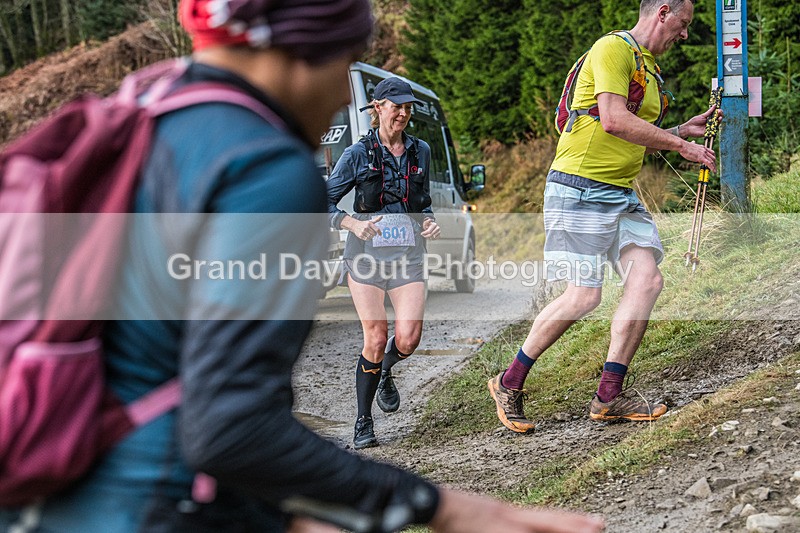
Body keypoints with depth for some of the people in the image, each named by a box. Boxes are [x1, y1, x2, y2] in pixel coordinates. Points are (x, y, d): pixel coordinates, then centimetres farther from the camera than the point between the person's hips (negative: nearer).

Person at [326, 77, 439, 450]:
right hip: (366, 252, -3)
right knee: (375, 337, -8)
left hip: (408, 254, 3)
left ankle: (385, 372, 25)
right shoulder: (358, 155, 0)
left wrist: (431, 222, 2)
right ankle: (363, 424, 8)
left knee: (408, 338, -12)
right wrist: (352, 223, -17)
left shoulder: (420, 151, 11)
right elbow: (324, 202, 1)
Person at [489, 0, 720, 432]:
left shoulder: (650, 69, 21)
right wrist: (679, 144, -15)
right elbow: (614, 121, -22)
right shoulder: (614, 48, -9)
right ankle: (509, 383, 7)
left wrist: (682, 130, 16)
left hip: (622, 194, 9)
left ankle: (609, 396, -2)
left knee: (647, 280, -7)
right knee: (584, 296, -10)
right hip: (580, 189, -9)